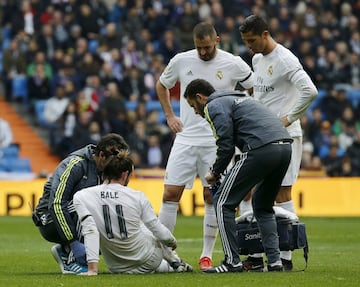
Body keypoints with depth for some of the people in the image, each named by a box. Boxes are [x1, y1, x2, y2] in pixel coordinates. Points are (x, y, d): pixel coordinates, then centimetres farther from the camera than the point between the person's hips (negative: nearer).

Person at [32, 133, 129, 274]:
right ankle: (72, 262, -26)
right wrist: (74, 243, -33)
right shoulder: (76, 165, -22)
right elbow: (56, 204, -29)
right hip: (51, 220, -8)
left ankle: (64, 250, 8)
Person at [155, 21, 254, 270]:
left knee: (212, 196, -1)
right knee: (170, 194, -4)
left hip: (217, 142, -2)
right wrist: (169, 115, 11)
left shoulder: (233, 64, -5)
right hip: (185, 138, 2)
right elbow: (162, 85, 20)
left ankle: (207, 254, 8)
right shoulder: (181, 61, 2)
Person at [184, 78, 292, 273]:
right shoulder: (236, 98, 33)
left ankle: (232, 262, 1)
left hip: (261, 150, -9)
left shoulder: (214, 106, 5)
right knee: (263, 206, 24)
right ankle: (274, 260, 12)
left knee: (223, 202, 4)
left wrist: (215, 173, 11)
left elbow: (226, 145, -5)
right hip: (285, 146, 9)